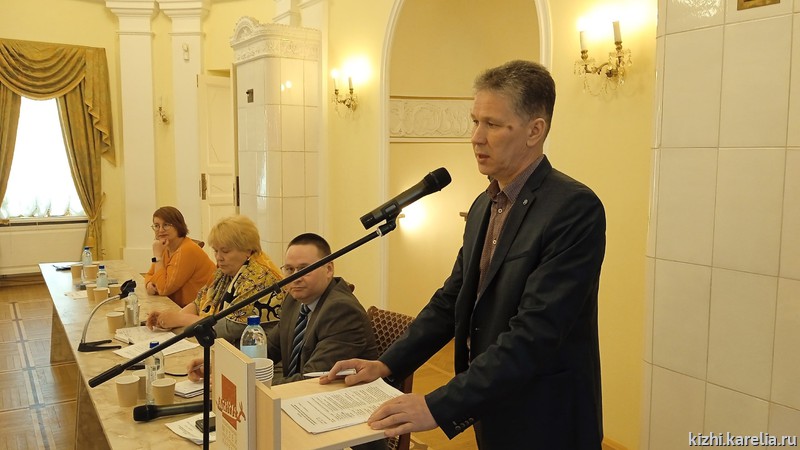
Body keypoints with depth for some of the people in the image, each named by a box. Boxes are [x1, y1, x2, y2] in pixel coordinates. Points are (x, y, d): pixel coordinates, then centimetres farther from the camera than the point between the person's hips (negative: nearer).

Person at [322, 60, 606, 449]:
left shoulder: (575, 209, -21)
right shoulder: (483, 206, 6)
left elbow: (535, 333, -27)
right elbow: (452, 299, 10)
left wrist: (440, 407, -27)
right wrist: (388, 364, 1)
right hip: (491, 417, 7)